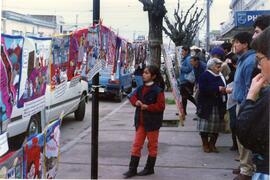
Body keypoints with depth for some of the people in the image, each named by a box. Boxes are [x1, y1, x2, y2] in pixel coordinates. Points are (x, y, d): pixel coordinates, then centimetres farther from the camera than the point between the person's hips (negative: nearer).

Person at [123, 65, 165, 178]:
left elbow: (161, 106, -19)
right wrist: (136, 102, -11)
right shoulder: (140, 88, 4)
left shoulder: (157, 90, -16)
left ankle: (149, 168, 23)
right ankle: (132, 169, 12)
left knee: (152, 145, 11)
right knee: (136, 144, 7)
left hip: (152, 122, -6)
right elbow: (133, 97, 11)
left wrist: (147, 107, -24)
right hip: (140, 121, 6)